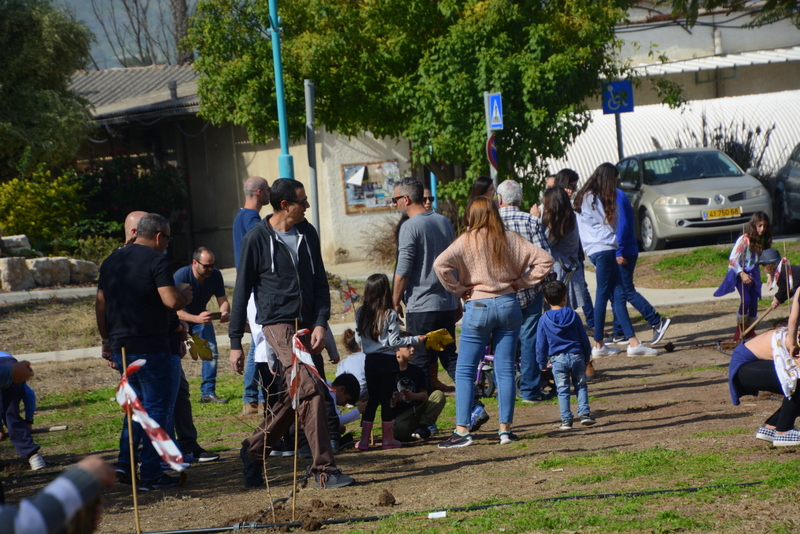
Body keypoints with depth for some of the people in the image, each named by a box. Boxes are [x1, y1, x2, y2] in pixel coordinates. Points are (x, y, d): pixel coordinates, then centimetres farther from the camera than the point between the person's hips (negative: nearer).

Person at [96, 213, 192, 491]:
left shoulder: (111, 261, 11)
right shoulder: (156, 261, -12)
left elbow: (100, 304, 16)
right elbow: (172, 301, -22)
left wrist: (107, 340, 24)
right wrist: (186, 295, -1)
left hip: (120, 347, 7)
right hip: (151, 348, -7)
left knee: (138, 404, 22)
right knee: (158, 408, 0)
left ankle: (125, 463, 17)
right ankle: (151, 475, 0)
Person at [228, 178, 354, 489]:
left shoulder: (307, 234, 10)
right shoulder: (257, 239, -5)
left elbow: (320, 283, 14)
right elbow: (242, 291, 0)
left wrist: (320, 323, -2)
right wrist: (235, 343, -1)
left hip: (306, 326, 6)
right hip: (277, 324, -6)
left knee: (293, 398, 9)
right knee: (310, 391, -18)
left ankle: (253, 450, 28)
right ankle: (324, 469, -16)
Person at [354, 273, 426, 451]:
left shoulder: (361, 314, 1)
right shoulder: (389, 315, -12)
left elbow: (358, 339, 7)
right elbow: (394, 341, -12)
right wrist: (416, 340, -2)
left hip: (369, 361, 4)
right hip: (386, 361, -4)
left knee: (372, 399, 12)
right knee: (386, 399, 3)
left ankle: (364, 439, 9)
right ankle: (388, 439, 10)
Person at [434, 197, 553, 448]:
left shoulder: (466, 241, -5)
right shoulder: (511, 239, 4)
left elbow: (440, 264, -20)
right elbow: (544, 260, 4)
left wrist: (458, 289, -8)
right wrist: (521, 282, 6)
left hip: (478, 307, -3)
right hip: (508, 305, 3)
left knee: (465, 371, 3)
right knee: (505, 369, 7)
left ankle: (462, 431, -4)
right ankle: (505, 429, 7)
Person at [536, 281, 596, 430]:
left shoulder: (544, 319, -2)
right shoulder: (572, 314, 0)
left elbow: (541, 343, 2)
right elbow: (583, 337, 5)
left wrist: (542, 363, 11)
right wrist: (587, 356, 16)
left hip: (558, 359, -1)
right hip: (576, 356, 1)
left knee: (562, 390, 3)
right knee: (581, 386, 11)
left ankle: (566, 419, -1)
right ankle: (584, 413, 1)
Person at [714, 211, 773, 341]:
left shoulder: (763, 240, 3)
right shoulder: (744, 239, -15)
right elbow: (733, 260, -16)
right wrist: (742, 274, -23)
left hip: (754, 275, 6)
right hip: (741, 274, -6)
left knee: (754, 302, 1)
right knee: (746, 301, -17)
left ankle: (750, 330, 16)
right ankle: (739, 329, 2)